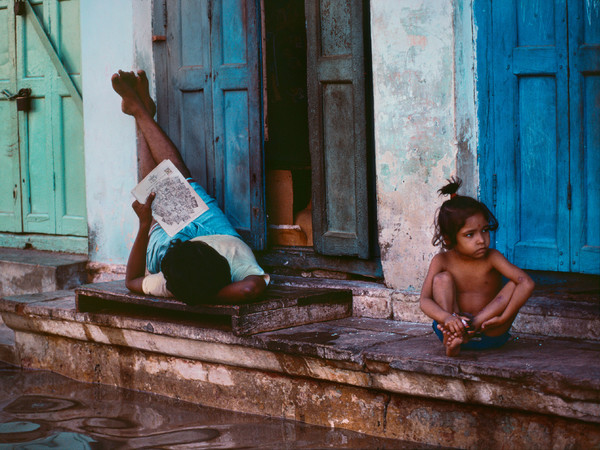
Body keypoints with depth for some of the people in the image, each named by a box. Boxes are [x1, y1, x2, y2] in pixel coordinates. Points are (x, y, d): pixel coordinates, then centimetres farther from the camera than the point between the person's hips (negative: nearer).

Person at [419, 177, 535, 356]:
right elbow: (425, 300, -15)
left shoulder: (491, 258, -8)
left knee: (515, 285, -18)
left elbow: (527, 283, -22)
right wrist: (447, 317, -37)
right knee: (442, 278, -15)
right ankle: (452, 341, -29)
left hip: (490, 335, 0)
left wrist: (504, 318, -32)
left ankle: (471, 326, -32)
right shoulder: (442, 261, -4)